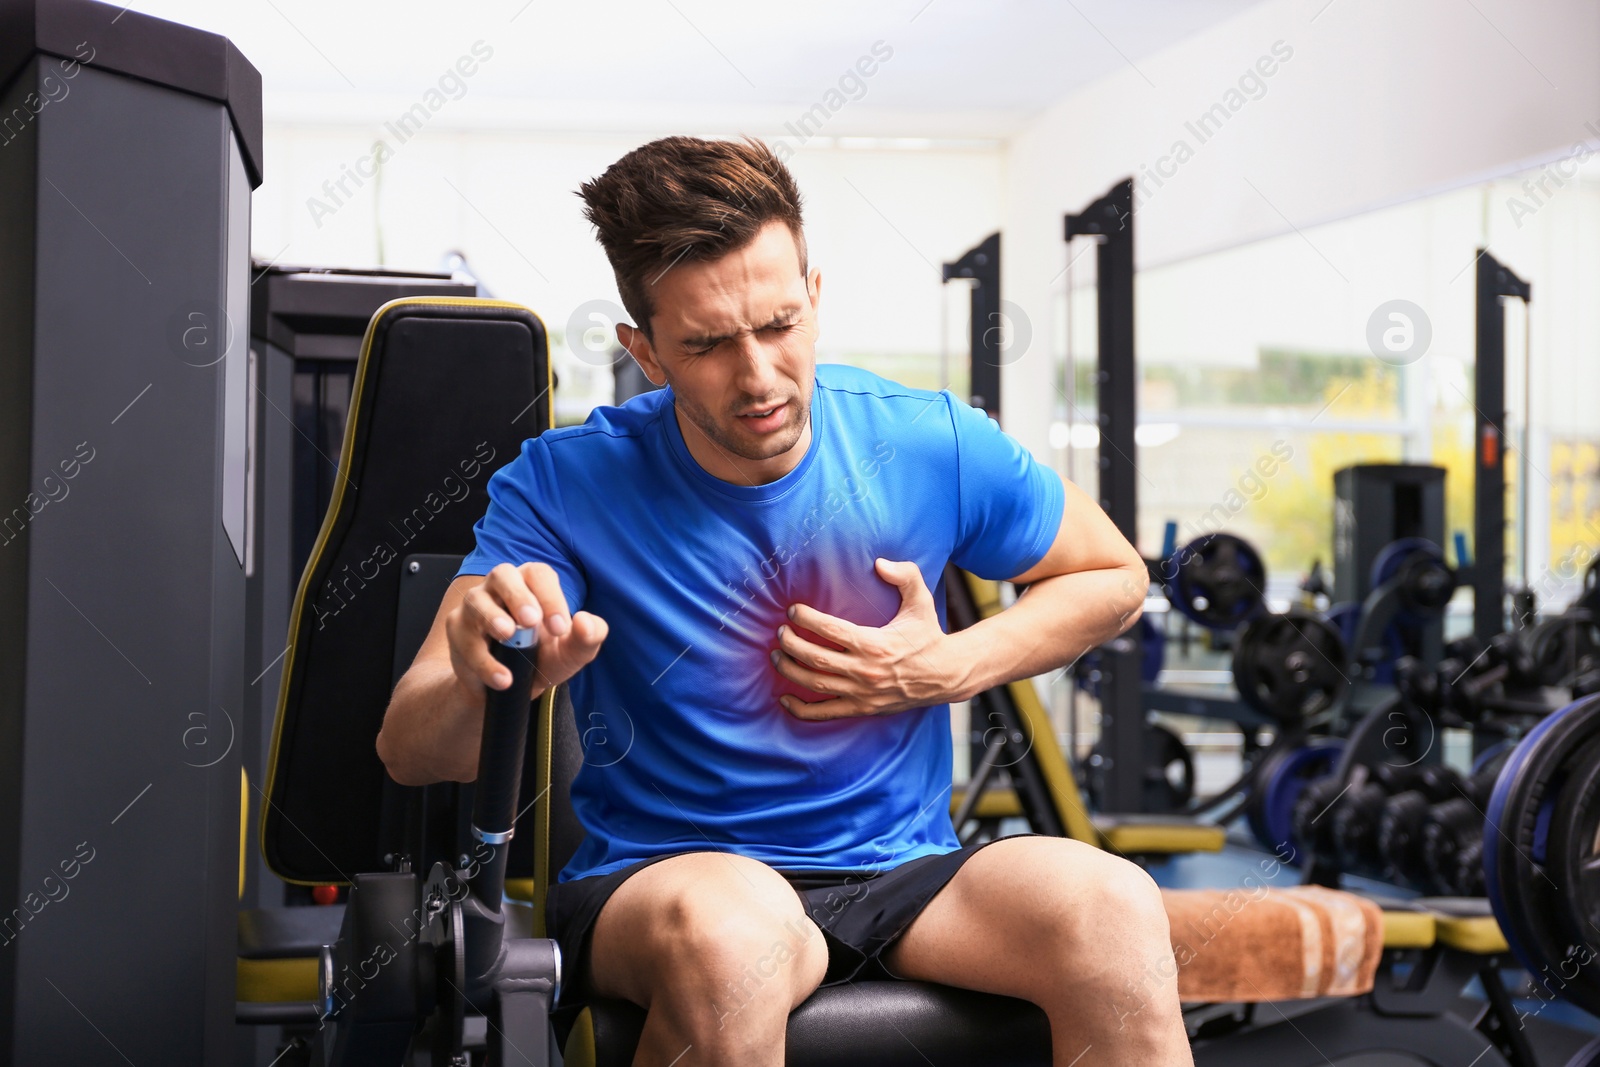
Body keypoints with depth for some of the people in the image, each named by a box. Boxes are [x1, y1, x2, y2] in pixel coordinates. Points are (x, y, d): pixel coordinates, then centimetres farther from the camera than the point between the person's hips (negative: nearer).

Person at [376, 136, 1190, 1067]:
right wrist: (481, 683, -40)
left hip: (903, 875, 2)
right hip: (659, 877, -2)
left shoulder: (931, 445, -3)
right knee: (732, 934, -39)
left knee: (1112, 907, -29)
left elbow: (1113, 578, 14)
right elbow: (410, 755, -15)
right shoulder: (566, 487, -9)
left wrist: (949, 669, -4)